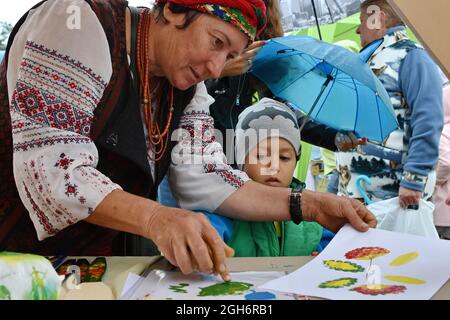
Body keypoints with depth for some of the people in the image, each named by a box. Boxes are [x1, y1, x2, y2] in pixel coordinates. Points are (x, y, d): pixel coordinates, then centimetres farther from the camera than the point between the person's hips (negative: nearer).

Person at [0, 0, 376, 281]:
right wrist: (155, 218, -39)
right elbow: (50, 169, -26)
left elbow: (205, 180, -2)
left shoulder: (188, 90, 3)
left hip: (99, 266, 6)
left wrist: (310, 206, -9)